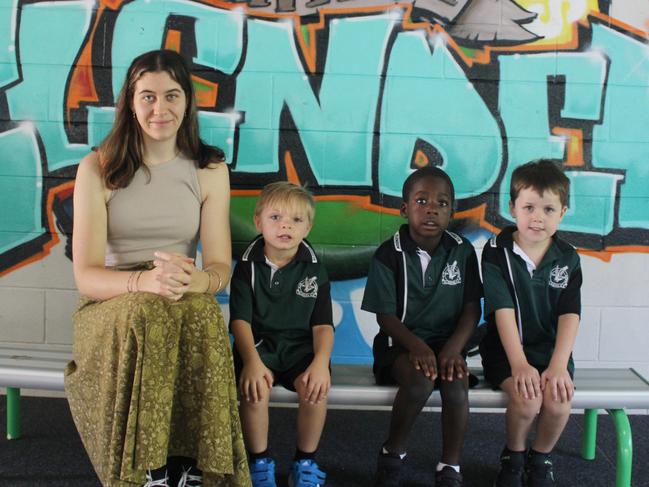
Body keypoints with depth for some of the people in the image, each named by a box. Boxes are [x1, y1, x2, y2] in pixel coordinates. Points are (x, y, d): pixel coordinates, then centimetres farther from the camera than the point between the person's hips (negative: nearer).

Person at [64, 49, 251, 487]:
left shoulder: (210, 169, 5)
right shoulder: (98, 169, -1)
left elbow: (221, 267, 1)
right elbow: (86, 276, -7)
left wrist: (195, 279, -25)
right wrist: (144, 280, -29)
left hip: (188, 306, 1)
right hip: (110, 308, -1)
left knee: (204, 314, -34)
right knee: (146, 314, -36)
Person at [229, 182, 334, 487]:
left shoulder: (314, 270, 2)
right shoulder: (248, 266, -1)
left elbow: (323, 324, -2)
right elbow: (240, 320, -9)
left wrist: (321, 361, -22)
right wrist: (251, 360, -26)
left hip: (299, 344, 1)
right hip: (258, 342, -1)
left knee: (315, 387, -28)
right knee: (255, 386, -31)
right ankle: (259, 463, -7)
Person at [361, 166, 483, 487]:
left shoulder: (462, 251, 0)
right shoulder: (389, 254, -7)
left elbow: (472, 309, 0)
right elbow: (385, 314, -9)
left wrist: (453, 348, -17)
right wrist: (417, 346, -25)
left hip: (446, 341, 2)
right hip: (401, 342, -2)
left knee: (456, 385, -28)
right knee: (420, 380, -32)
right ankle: (392, 453, -5)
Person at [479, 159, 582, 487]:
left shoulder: (568, 259, 0)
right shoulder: (496, 252, -9)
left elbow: (569, 316, -7)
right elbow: (502, 311, -16)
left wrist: (558, 365, -20)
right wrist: (519, 364, -24)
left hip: (551, 348, 3)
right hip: (506, 349, -2)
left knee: (558, 399, -24)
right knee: (526, 398, -28)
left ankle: (540, 459, 9)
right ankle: (513, 457, 6)